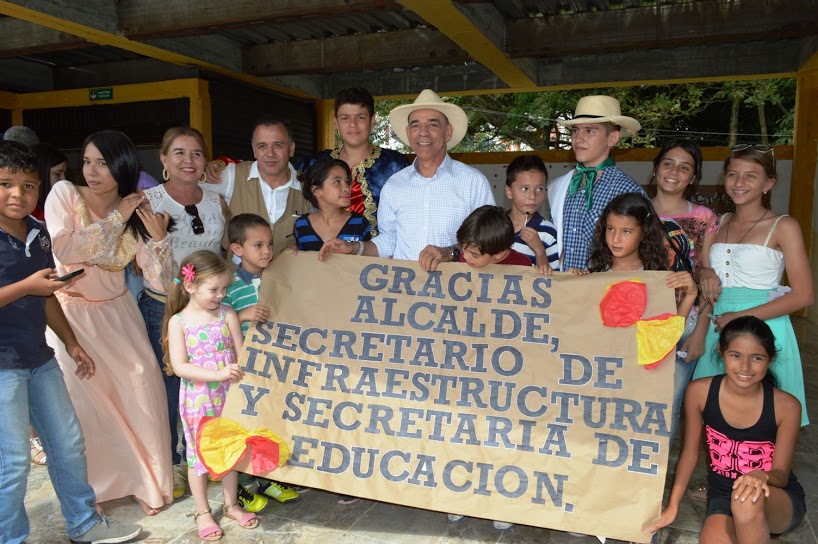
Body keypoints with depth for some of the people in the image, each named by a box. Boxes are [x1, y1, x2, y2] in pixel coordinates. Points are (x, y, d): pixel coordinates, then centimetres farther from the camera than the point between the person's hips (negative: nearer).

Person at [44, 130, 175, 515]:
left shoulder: (137, 213, -5)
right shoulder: (64, 194, -10)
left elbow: (160, 281, -8)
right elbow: (65, 250, -27)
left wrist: (158, 238, -23)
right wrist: (116, 218, -21)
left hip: (118, 313, 2)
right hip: (72, 313, -2)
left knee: (142, 387, -2)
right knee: (85, 399, -3)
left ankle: (145, 479, 18)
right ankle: (92, 486, 21)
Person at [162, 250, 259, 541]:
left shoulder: (227, 314, -3)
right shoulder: (178, 321, -9)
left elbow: (241, 354, -3)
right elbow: (179, 366, -16)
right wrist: (218, 374, -26)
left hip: (228, 396, 2)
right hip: (198, 400, -2)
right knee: (199, 453, 10)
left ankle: (231, 504, 34)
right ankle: (202, 512, 29)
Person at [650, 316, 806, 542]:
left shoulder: (786, 405, -15)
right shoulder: (700, 391, -12)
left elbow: (782, 474, -9)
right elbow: (690, 453, -1)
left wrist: (762, 476, -33)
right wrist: (672, 507, -3)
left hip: (781, 499, -1)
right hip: (722, 496, 1)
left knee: (747, 500, -37)